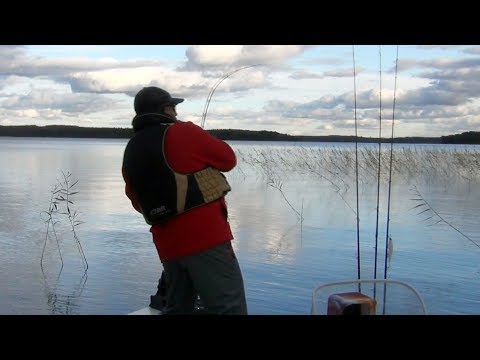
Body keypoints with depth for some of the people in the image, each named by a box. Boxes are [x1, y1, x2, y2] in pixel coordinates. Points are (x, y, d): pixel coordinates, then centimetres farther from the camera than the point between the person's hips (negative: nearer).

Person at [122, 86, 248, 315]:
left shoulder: (130, 153, 13)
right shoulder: (183, 132, -6)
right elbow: (228, 159, 4)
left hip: (167, 244, 7)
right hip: (205, 236, -7)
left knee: (177, 309, 18)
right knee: (229, 309, -5)